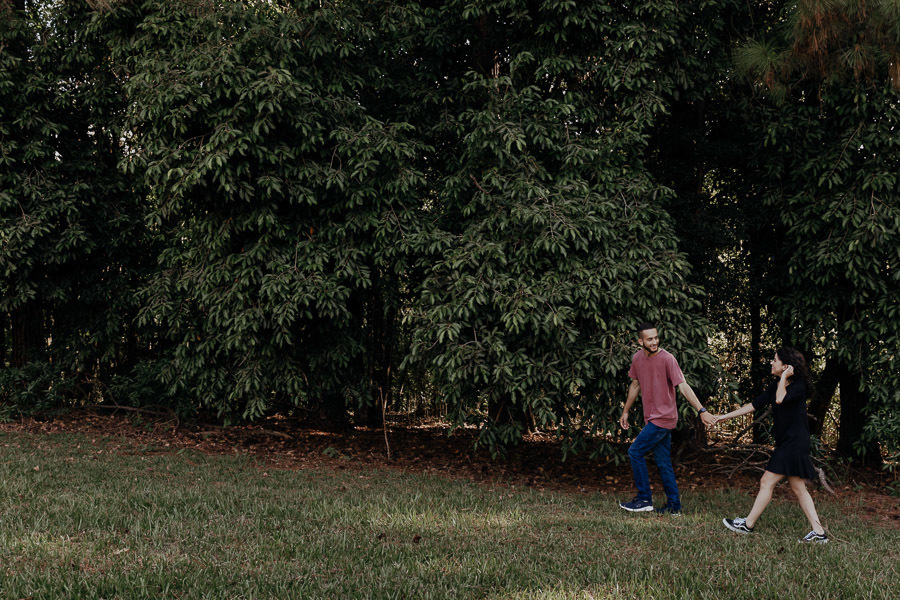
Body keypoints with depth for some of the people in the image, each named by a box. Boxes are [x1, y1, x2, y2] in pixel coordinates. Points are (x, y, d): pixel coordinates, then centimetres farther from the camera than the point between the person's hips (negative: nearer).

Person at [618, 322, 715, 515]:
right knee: (663, 462, 10)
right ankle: (674, 506, 17)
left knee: (635, 451, -6)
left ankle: (644, 499, 3)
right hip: (652, 418, 7)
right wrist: (625, 411, 24)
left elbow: (683, 386, -20)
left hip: (663, 418, -7)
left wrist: (702, 411, -26)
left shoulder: (667, 359, -16)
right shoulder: (637, 358, 5)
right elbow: (635, 385, 20)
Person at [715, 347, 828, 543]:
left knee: (767, 482, -3)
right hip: (786, 443, 9)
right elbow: (754, 405, 17)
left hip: (795, 442, -9)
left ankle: (748, 524, 6)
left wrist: (784, 378, -17)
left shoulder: (799, 386, -12)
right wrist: (727, 416, 17)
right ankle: (819, 533, 6)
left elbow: (780, 399, -31)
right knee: (798, 488, 7)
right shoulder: (775, 386, 13)